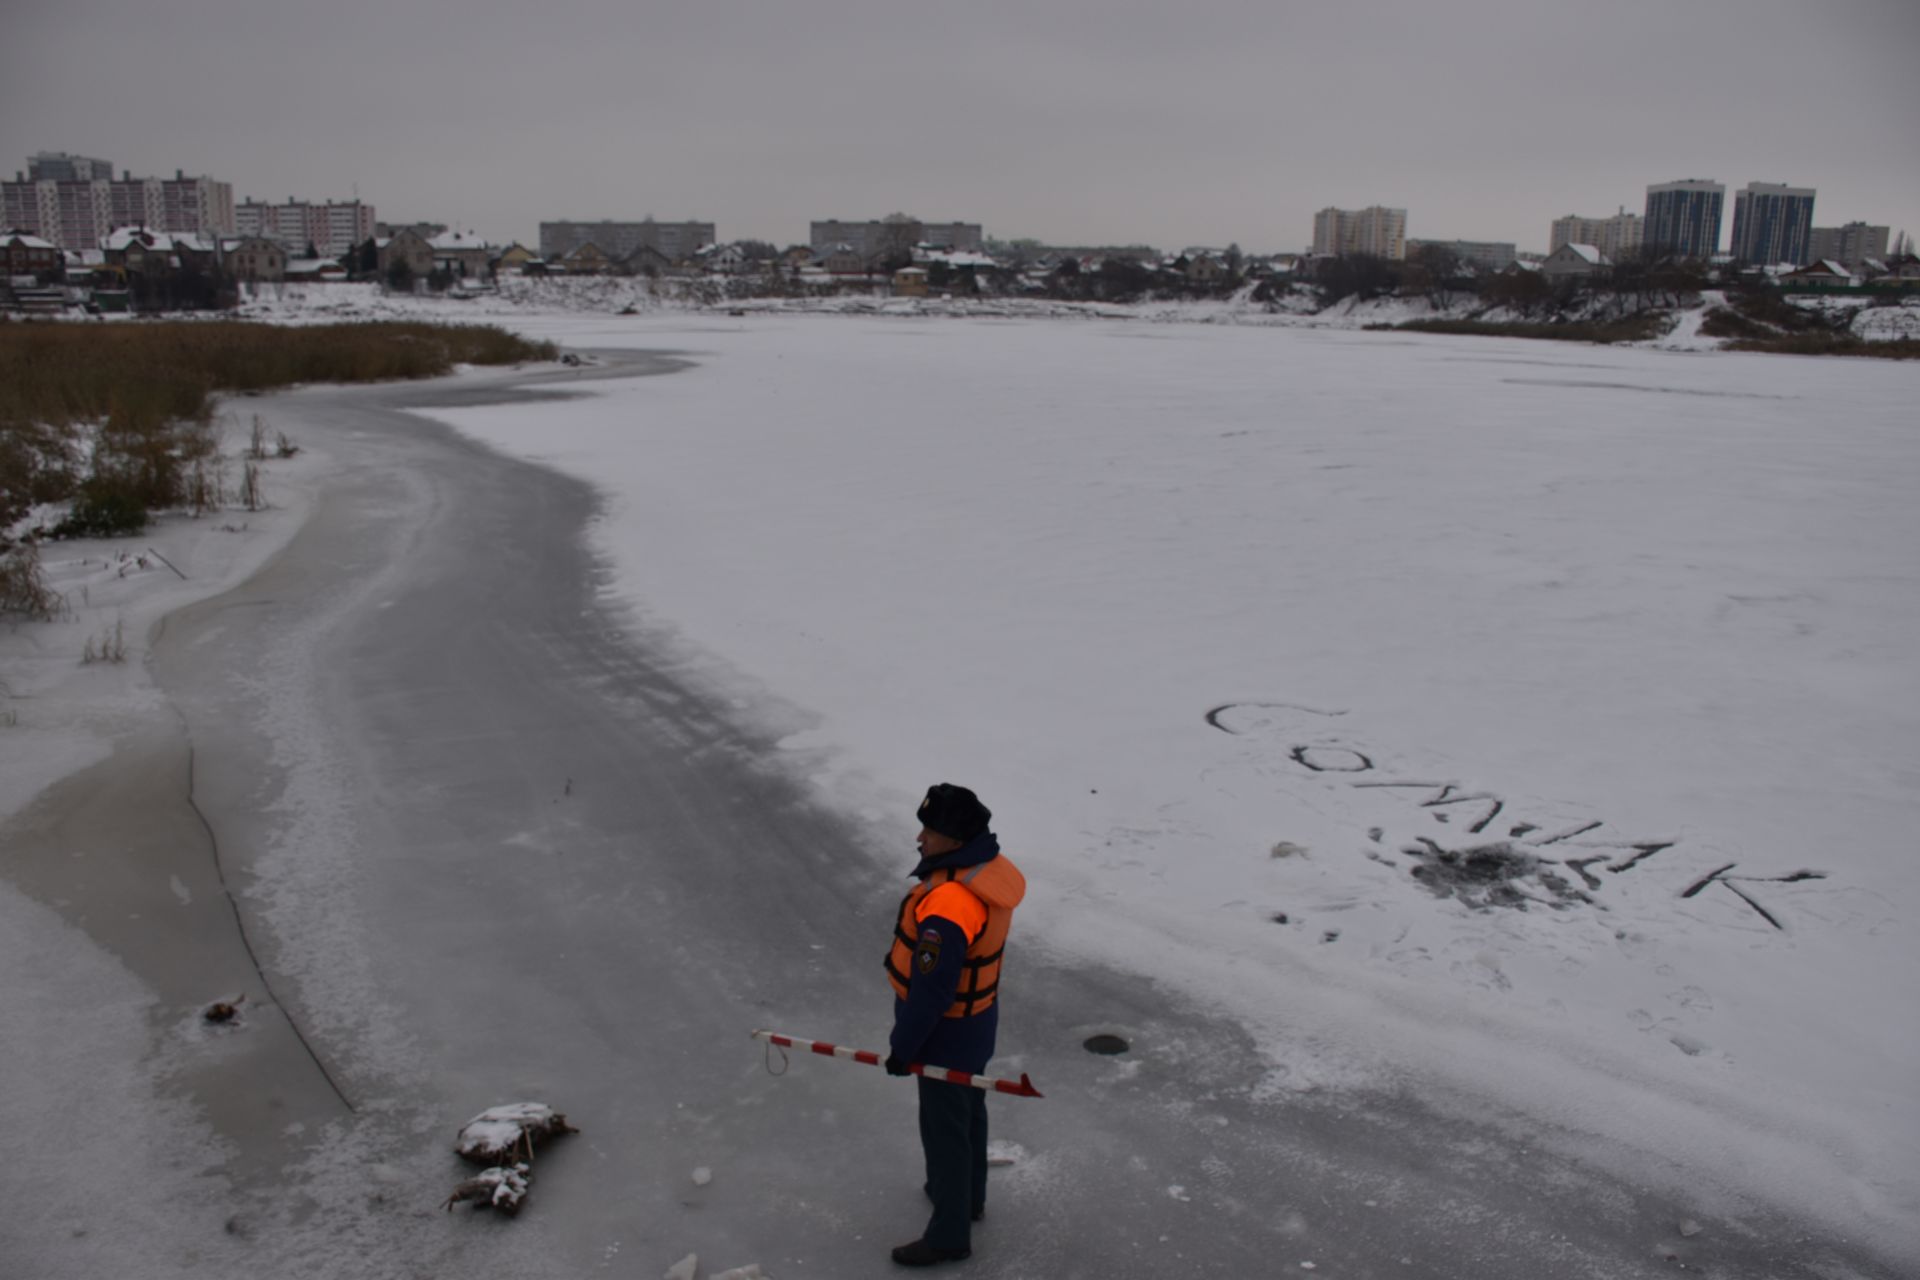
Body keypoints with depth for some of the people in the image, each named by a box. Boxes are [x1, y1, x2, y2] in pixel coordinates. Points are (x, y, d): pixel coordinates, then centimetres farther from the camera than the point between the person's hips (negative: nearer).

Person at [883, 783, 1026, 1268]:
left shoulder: (948, 906, -37)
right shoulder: (990, 870, -8)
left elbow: (931, 991, -30)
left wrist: (902, 1047, -16)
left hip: (947, 1033, -9)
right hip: (974, 1020, 9)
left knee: (944, 1126, 8)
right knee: (968, 1109, 26)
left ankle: (950, 1234, 23)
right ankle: (967, 1193, 47)